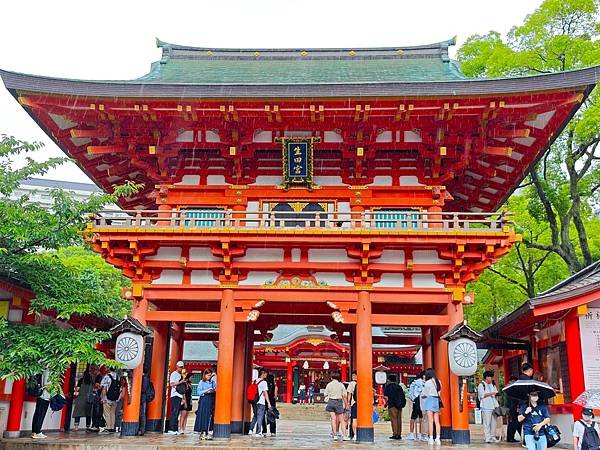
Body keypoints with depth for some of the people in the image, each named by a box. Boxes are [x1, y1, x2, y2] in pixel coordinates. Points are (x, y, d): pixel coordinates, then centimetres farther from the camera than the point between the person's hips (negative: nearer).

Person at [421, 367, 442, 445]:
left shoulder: (428, 382, -8)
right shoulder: (438, 382, 10)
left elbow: (423, 394, -2)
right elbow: (439, 392, 13)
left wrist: (422, 395, 19)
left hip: (430, 399, -6)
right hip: (437, 400, 6)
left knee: (430, 421, -3)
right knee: (436, 421, 6)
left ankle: (431, 438, -4)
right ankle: (437, 438, 4)